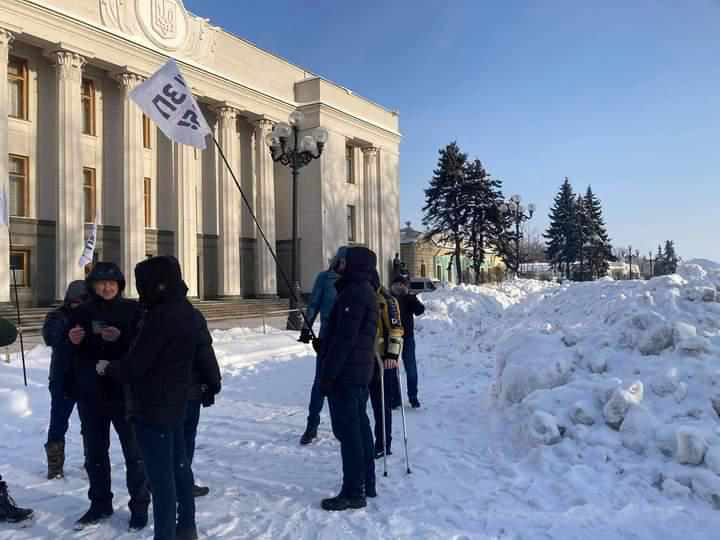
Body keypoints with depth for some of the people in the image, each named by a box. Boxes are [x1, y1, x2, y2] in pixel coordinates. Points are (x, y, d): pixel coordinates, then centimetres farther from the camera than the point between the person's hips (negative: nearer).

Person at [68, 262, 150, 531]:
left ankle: (139, 506, 17)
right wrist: (73, 341, -9)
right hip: (91, 393, 4)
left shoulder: (133, 310, -4)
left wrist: (121, 338, -25)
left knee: (134, 452, 4)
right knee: (95, 452, 15)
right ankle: (100, 503, 31)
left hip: (126, 392, -4)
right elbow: (70, 352, 12)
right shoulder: (82, 312, 5)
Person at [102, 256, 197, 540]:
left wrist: (108, 368, -1)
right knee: (179, 466, 19)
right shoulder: (184, 310, 6)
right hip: (174, 402, 10)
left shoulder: (161, 316, -23)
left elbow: (135, 366, -20)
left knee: (161, 476, -1)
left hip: (152, 407, -10)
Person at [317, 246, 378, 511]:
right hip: (361, 372, 10)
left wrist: (328, 374, -19)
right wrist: (323, 343, 22)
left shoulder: (354, 293, -17)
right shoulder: (366, 292, 15)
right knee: (360, 427, 16)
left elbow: (345, 339, -22)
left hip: (345, 373, -10)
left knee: (348, 432, -4)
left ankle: (353, 492, 3)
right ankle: (366, 484, 26)